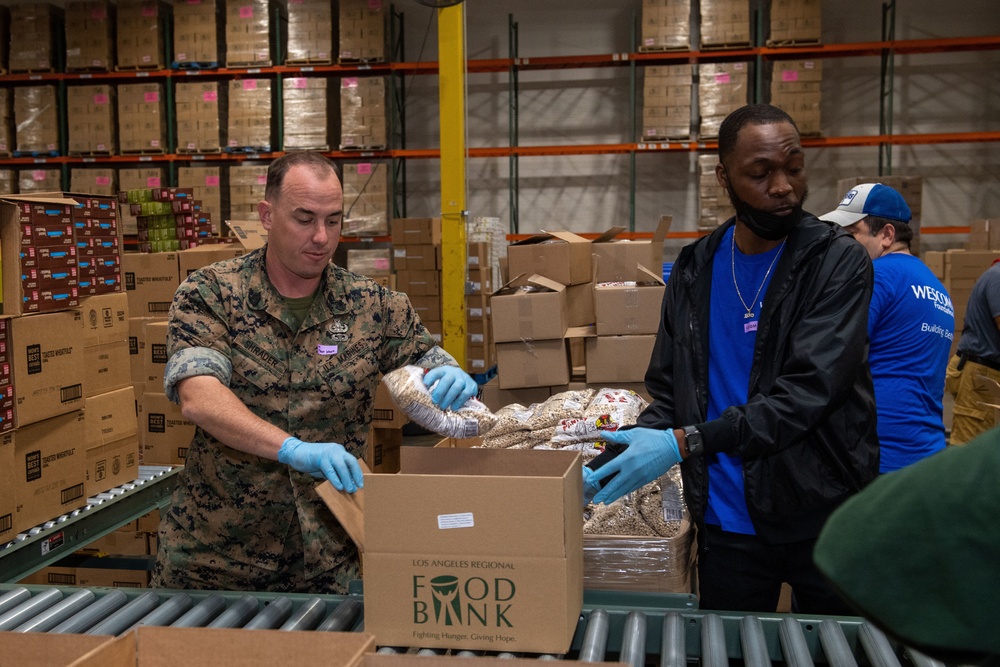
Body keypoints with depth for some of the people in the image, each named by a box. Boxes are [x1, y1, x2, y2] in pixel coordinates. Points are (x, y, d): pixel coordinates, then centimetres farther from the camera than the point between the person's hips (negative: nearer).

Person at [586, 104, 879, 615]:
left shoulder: (837, 261, -9)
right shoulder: (693, 272, 3)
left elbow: (810, 387, -20)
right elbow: (669, 393, 6)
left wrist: (685, 442, -25)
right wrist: (622, 452, -13)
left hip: (823, 514, -3)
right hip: (727, 521, 3)